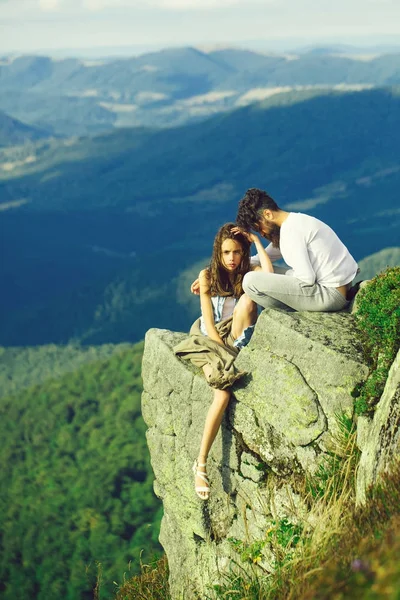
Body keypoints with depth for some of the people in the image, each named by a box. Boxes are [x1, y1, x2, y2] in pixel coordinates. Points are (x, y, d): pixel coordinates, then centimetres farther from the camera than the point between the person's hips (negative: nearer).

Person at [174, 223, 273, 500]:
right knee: (223, 394, -29)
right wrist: (224, 350, -18)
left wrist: (257, 242, -19)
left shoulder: (249, 273, 0)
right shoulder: (207, 276, -4)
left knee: (247, 299, -29)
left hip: (237, 339, 2)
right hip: (210, 338, -2)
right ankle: (201, 464, -24)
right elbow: (209, 322, -9)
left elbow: (270, 276, -26)